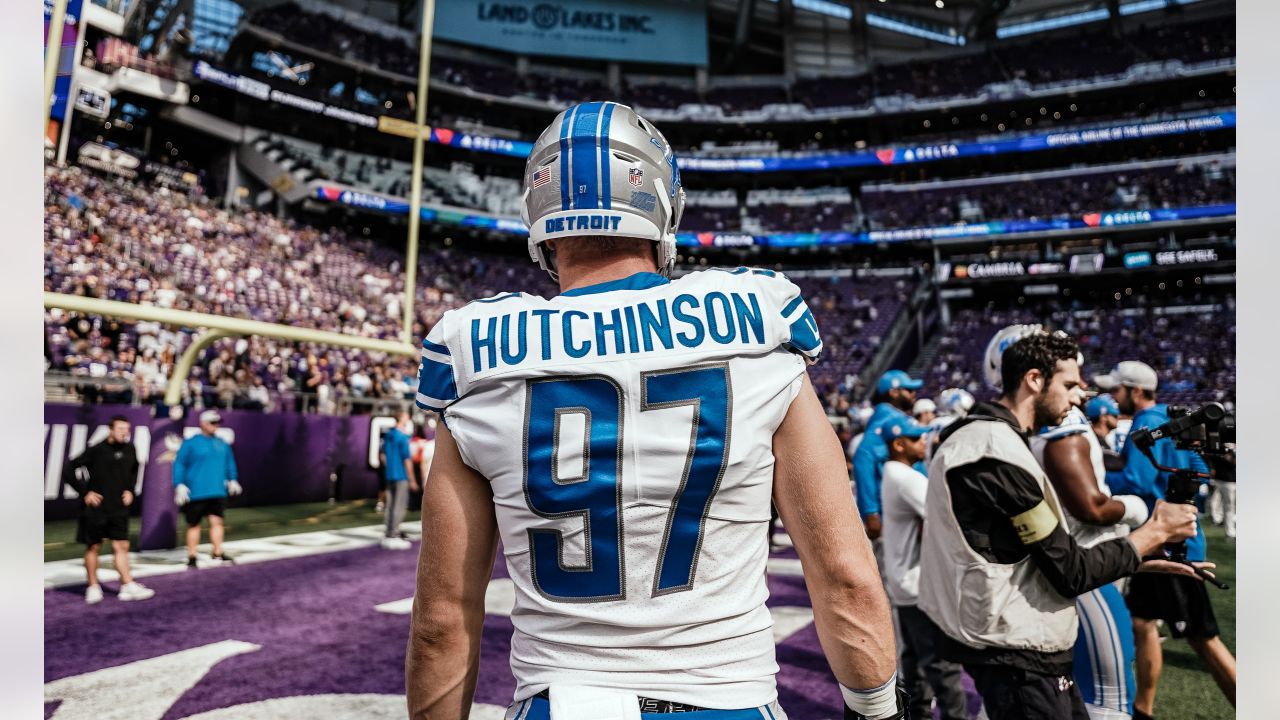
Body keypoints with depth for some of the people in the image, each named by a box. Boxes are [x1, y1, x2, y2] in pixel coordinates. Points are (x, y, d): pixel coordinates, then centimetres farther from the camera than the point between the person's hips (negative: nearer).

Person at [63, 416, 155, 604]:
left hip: (118, 508, 4)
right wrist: (85, 492, -10)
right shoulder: (96, 450, -12)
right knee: (93, 547, 9)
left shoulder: (130, 449, 2)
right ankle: (93, 588, 21)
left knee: (121, 546, 0)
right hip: (95, 508, -3)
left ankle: (128, 587, 0)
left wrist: (130, 490, 11)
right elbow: (68, 471, -8)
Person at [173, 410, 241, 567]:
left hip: (217, 491, 3)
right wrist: (180, 485, -9)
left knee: (216, 521, -7)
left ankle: (218, 554, -2)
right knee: (193, 525, 8)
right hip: (195, 493, -3)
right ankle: (191, 557, 19)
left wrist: (232, 480, 23)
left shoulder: (222, 444, 12)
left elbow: (230, 463, 25)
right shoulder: (190, 443, -2)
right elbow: (179, 464, -2)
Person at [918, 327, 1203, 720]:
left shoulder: (982, 437, 9)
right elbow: (1070, 573, -18)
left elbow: (1046, 554, 13)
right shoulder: (997, 453, -23)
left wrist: (1145, 561, 11)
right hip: (1021, 660, -10)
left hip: (1021, 650, 10)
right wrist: (1155, 532, -5)